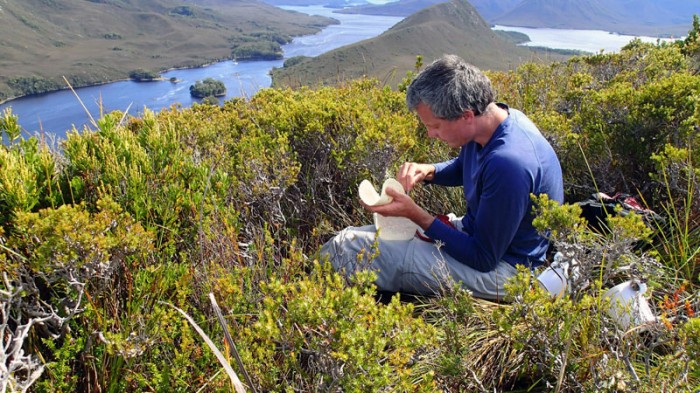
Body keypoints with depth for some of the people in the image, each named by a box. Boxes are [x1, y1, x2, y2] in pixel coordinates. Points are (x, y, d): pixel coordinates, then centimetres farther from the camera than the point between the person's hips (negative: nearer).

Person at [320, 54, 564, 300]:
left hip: (497, 266, -9)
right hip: (476, 231, 9)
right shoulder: (493, 119, -6)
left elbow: (483, 259, -25)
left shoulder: (508, 163, -34)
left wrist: (415, 214, -22)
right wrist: (427, 171, -6)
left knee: (347, 247, -14)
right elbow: (462, 168, 16)